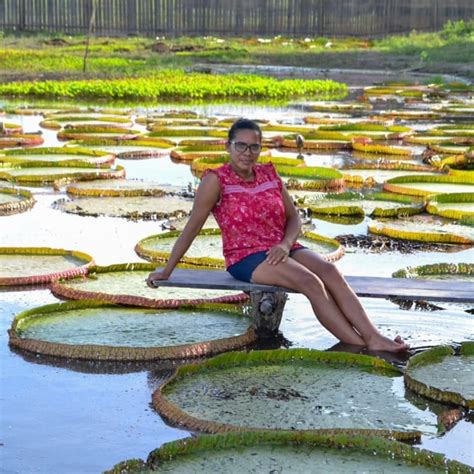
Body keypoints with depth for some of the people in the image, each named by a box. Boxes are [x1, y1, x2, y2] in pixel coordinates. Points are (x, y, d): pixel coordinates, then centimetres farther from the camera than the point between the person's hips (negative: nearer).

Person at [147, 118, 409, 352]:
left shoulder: (269, 173, 10)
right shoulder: (216, 179, -5)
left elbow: (294, 218, 11)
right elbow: (192, 227, -5)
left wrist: (286, 244, -10)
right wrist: (166, 270, -4)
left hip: (280, 251, 6)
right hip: (246, 258, -5)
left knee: (329, 270, -24)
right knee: (310, 281, -30)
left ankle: (374, 337, -34)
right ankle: (362, 348, -34)